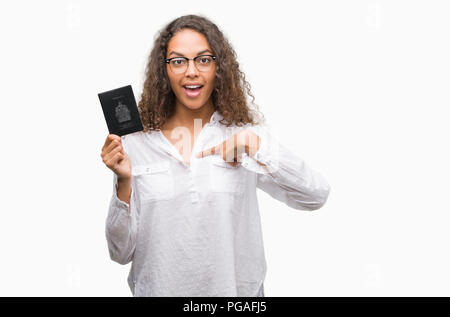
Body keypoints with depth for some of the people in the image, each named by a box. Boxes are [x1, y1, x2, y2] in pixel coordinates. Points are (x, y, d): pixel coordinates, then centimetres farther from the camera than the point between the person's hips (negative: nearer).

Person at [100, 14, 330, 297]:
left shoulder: (244, 132, -5)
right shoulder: (136, 144, -6)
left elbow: (315, 196, -16)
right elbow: (121, 252, -4)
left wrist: (255, 145, -26)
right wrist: (123, 182, -19)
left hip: (236, 289, 0)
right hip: (160, 288, 0)